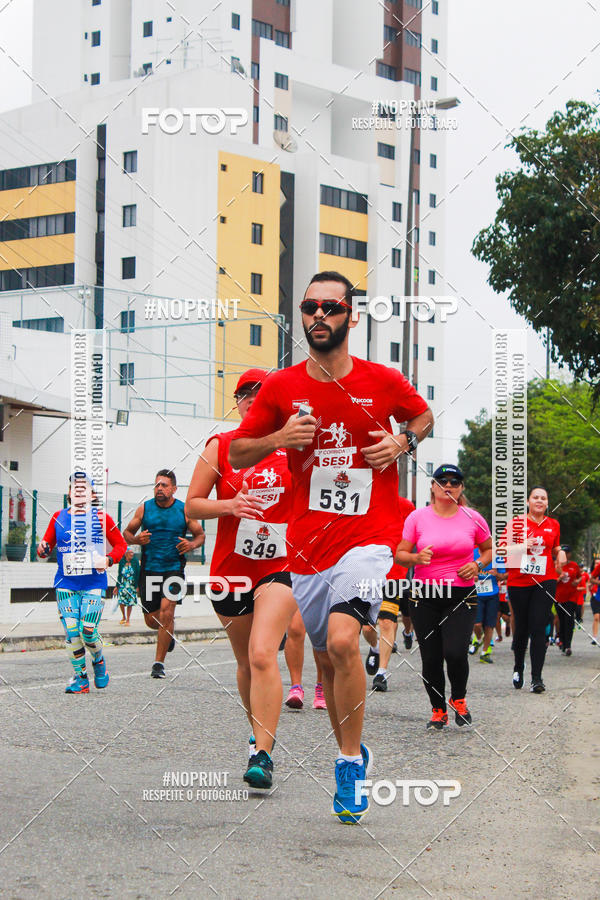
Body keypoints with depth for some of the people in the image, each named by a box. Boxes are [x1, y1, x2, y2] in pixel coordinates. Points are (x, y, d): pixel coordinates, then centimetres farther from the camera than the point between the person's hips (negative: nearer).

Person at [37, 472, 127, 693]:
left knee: (88, 631, -11)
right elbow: (47, 546, 15)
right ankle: (80, 677, 9)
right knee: (71, 631, -6)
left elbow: (120, 544, 7)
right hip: (66, 584, 2)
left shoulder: (100, 517, 1)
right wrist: (42, 549, -8)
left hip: (94, 584, -2)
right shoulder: (58, 517, 8)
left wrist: (108, 560, -10)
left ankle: (98, 661, 21)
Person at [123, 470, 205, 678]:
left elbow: (200, 535, 11)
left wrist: (191, 545, -11)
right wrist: (137, 539, -11)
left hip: (173, 568, -2)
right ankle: (168, 633, 42)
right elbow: (127, 533, 12)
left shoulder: (184, 511, 0)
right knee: (151, 620, 5)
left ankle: (159, 662, -7)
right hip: (149, 569, 2)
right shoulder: (144, 509, 3)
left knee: (166, 612, -17)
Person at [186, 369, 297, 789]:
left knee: (262, 653, -20)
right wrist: (229, 506, -14)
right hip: (231, 567, 2)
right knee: (246, 662, 13)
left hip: (281, 566, -2)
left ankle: (263, 755, -20)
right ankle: (262, 733, 37)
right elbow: (192, 505, 3)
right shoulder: (219, 447, 3)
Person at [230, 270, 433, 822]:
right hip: (307, 543, 3)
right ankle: (352, 754, 34)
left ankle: (350, 761, -8)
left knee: (342, 641, -24)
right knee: (327, 658, 12)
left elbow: (423, 416, 20)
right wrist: (277, 439, -10)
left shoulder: (384, 382, 0)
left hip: (367, 536, -3)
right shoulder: (281, 388, 2)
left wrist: (403, 442, -2)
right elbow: (237, 454, 10)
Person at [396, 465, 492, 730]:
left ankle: (458, 699, 14)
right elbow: (400, 554, 4)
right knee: (431, 659, 0)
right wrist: (416, 558, -17)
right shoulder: (418, 517, 2)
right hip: (425, 596, 1)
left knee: (455, 653, -17)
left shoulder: (472, 518, 4)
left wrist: (478, 565, -1)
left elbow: (489, 549, 19)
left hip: (462, 596, -1)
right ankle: (438, 710, 22)